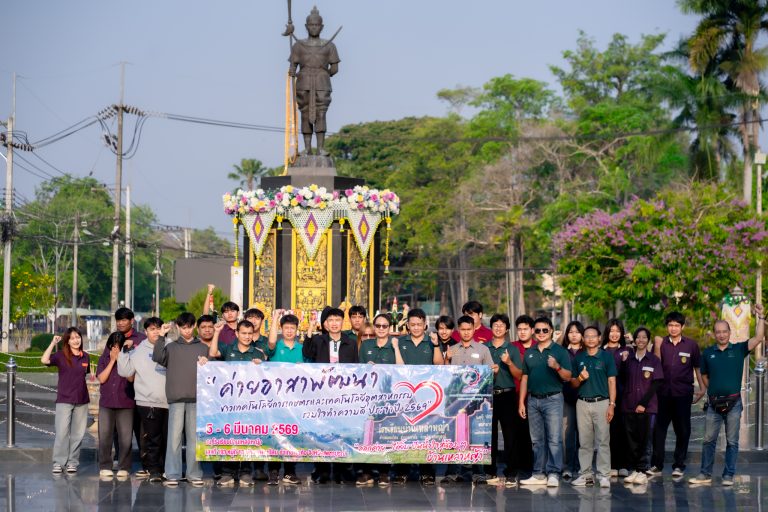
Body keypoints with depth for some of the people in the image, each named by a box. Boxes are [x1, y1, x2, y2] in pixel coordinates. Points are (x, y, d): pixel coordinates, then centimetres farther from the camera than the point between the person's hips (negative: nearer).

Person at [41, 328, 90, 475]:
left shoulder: (85, 357, 6)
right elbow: (44, 360, -22)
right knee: (62, 432, -7)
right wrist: (53, 343, -19)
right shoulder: (61, 355, -5)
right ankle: (59, 463, -2)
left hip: (81, 401, 4)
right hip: (64, 400, -4)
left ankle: (72, 462, 13)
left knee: (77, 434, 6)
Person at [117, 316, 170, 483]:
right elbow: (124, 371, 4)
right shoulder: (138, 351, 6)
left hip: (169, 401, 2)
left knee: (168, 438, 7)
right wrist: (125, 351, -4)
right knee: (152, 438, -3)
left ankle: (164, 468, 18)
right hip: (148, 402, -2)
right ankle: (153, 470, 5)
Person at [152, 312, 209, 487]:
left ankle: (194, 474, 8)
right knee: (174, 437, -4)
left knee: (195, 437, 4)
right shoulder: (171, 347, 11)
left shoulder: (203, 348, 13)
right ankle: (172, 475, -2)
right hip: (176, 398, -1)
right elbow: (157, 358, -6)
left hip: (196, 398, 1)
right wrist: (161, 337, -8)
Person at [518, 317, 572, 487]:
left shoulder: (560, 351, 0)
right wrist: (521, 402, 10)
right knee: (537, 440, 8)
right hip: (533, 400, 5)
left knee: (554, 439, -8)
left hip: (553, 398, -5)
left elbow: (567, 376, -6)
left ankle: (553, 474, -8)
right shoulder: (529, 353, 13)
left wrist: (557, 367, -26)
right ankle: (539, 474, 13)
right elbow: (524, 378, 15)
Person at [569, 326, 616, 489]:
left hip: (601, 402, -3)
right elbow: (573, 383, 14)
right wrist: (580, 379, -9)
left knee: (603, 441, -4)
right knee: (584, 442, 5)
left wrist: (612, 404, -8)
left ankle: (604, 475, -3)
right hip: (582, 403, 3)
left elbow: (612, 382, 0)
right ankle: (585, 474, 10)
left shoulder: (606, 356, 2)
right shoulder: (578, 358, 11)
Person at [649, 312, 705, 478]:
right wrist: (657, 347, -12)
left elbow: (698, 368, 9)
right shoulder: (661, 343, 5)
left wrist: (702, 388, 6)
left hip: (683, 394, -1)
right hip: (663, 392, 1)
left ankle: (679, 466, 12)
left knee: (682, 430, 4)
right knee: (659, 429, 2)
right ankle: (656, 465, 8)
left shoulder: (691, 345, 3)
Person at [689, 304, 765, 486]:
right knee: (708, 440, 4)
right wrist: (712, 389, 8)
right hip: (714, 403, 2)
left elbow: (758, 338, -9)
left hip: (733, 403, -2)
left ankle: (728, 476, 9)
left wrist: (761, 317, -15)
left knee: (732, 442, 3)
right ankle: (705, 474, 12)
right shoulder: (708, 353, 6)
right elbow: (704, 375, 18)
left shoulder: (738, 350, 1)